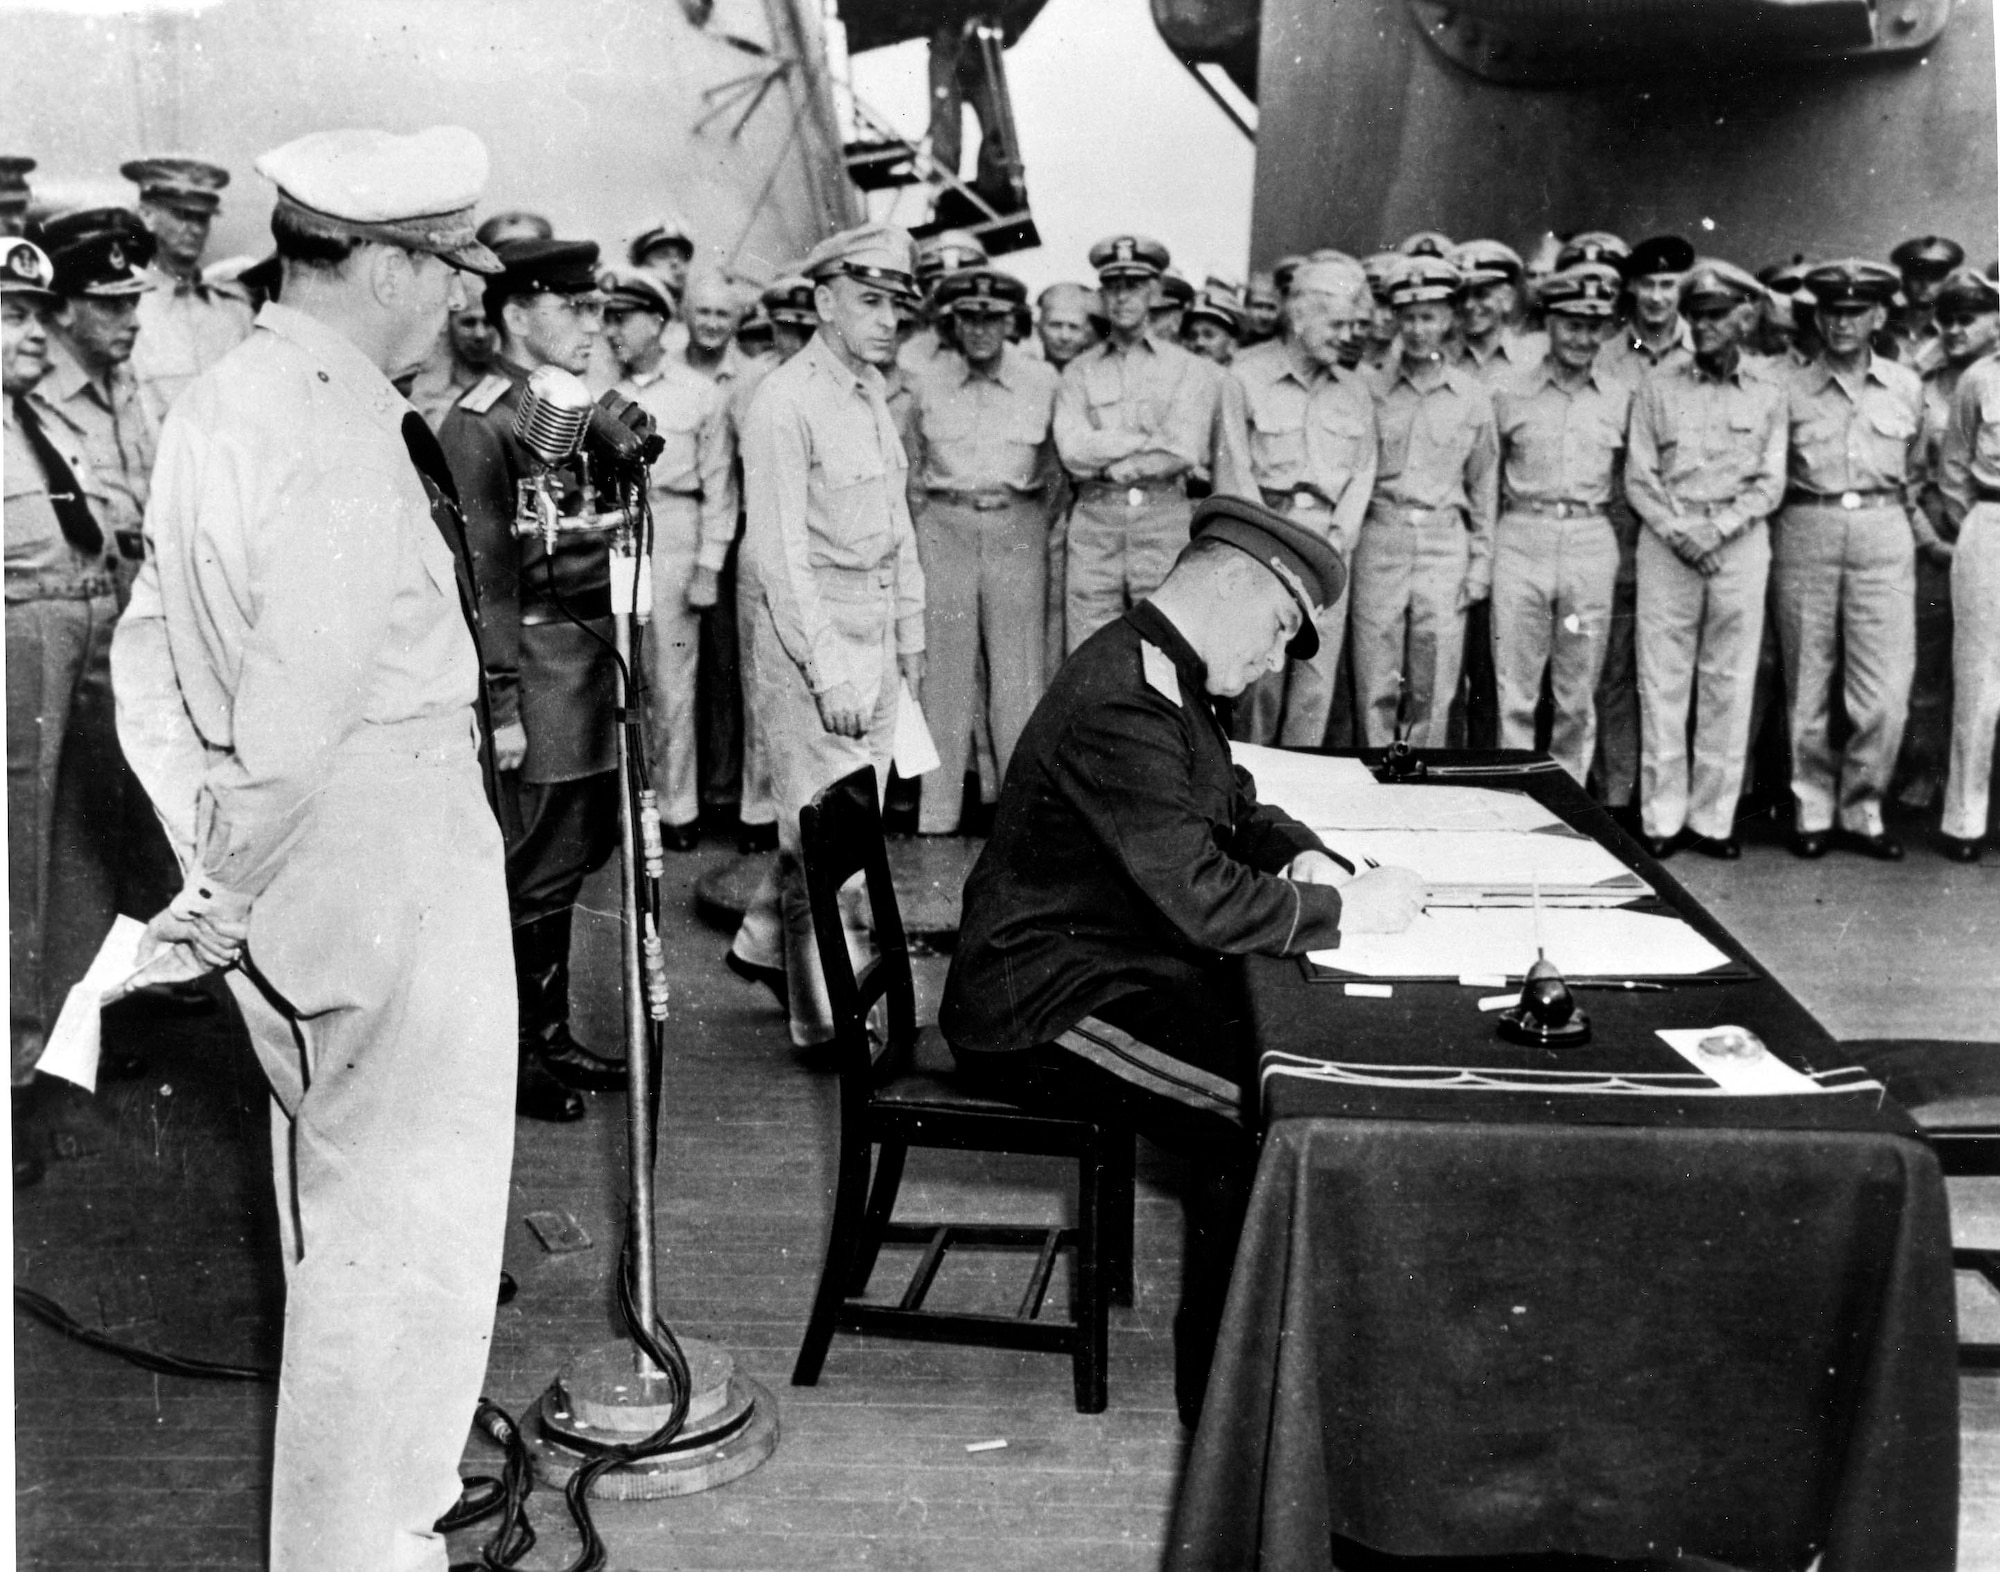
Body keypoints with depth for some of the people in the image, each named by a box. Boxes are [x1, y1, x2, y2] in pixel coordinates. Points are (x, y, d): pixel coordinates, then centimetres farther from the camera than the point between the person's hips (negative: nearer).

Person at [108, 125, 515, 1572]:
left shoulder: (219, 402, 7)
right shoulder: (343, 446, -22)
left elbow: (148, 651, 11)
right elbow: (299, 721, -25)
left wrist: (211, 840, 11)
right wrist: (238, 893, -12)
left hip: (310, 882, 10)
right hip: (384, 869, -10)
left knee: (339, 1207, 25)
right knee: (404, 1223, 5)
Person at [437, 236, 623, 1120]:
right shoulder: (477, 426, -12)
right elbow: (483, 578, -16)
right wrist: (501, 706, -18)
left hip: (594, 662, 8)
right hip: (538, 665, -8)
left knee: (570, 859, 15)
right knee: (532, 871, -1)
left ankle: (551, 1037, 28)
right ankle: (511, 1056, 12)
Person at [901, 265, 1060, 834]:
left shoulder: (1042, 380, 1)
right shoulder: (926, 382, 5)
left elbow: (1054, 460, 12)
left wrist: (1025, 500, 8)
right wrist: (925, 517, 11)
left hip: (1016, 524, -1)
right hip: (945, 524, 1)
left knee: (1017, 666, 0)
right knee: (946, 664, 0)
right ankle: (937, 809, 4)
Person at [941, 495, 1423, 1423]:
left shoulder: (1166, 681, 11)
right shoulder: (1118, 706, -24)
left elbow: (1236, 807, 24)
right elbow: (1202, 900, -29)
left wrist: (1302, 856, 3)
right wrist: (1347, 909, -18)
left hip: (1111, 973, 11)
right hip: (1041, 1010, -11)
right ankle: (1221, 1382, -6)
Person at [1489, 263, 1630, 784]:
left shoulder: (1621, 398, 8)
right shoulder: (1509, 396, 5)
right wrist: (1486, 542, 4)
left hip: (1592, 543, 1)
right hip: (1521, 540, -1)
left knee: (1578, 697, 6)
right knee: (1514, 694, -2)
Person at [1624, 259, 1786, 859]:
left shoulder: (1768, 392, 7)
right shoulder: (1657, 387, 5)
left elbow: (1770, 485, 4)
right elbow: (1637, 478, 3)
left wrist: (1715, 529, -11)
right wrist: (1678, 531, -11)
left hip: (1740, 542, 1)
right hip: (1666, 539, 0)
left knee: (1729, 684, 2)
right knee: (1662, 680, -1)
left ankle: (1713, 818, 8)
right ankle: (1661, 817, 5)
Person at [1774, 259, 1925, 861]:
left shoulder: (1907, 387, 11)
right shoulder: (1790, 389, 5)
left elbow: (1916, 470, 20)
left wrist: (1908, 522, 15)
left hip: (1883, 533, 1)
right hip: (1806, 532, -1)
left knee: (1885, 691, -4)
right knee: (1807, 686, 4)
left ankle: (1862, 809, 9)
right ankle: (1811, 809, 14)